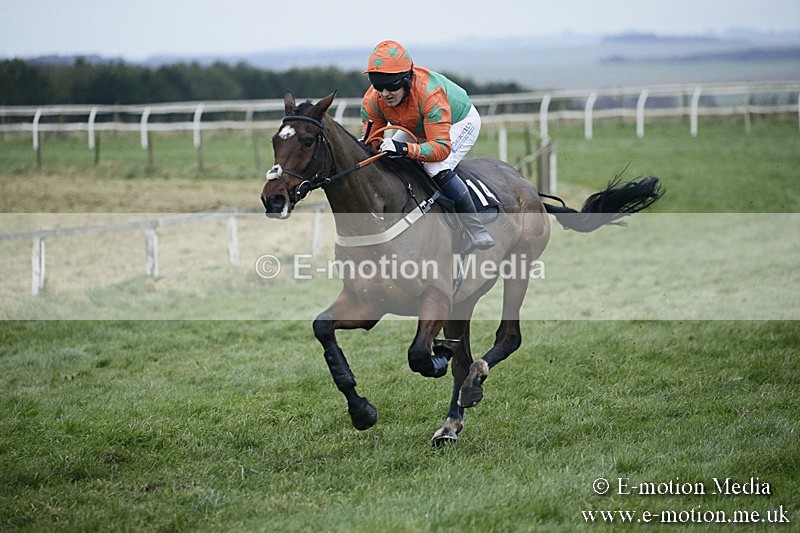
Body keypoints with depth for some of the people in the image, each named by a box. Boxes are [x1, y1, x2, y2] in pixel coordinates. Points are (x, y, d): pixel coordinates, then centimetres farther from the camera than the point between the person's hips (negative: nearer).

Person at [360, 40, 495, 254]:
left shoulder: (430, 93, -44)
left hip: (460, 122, -7)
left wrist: (404, 148, -64)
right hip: (418, 128, 7)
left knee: (438, 169, -31)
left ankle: (477, 233, -23)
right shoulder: (373, 99, -26)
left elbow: (441, 147, -48)